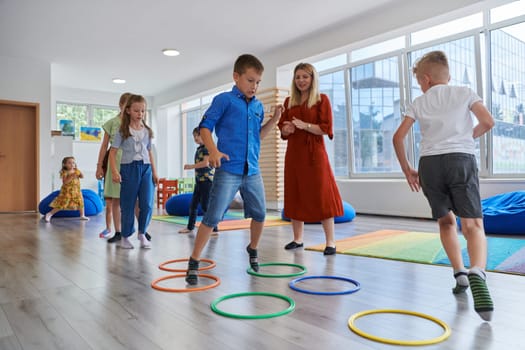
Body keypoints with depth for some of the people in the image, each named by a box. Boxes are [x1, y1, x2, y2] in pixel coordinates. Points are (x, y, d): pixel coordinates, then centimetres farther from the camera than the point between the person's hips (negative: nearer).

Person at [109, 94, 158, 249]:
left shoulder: (147, 131, 10)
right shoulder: (123, 131, 0)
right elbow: (113, 152, -3)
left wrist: (154, 171, 13)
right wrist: (114, 171, -14)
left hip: (146, 168, 3)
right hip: (129, 167, -3)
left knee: (147, 204, -4)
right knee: (128, 205, 4)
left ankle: (142, 233, 16)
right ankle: (125, 236, 20)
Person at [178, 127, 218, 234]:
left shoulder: (207, 147, -9)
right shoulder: (198, 149, 16)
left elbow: (206, 163, -20)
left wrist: (191, 166, -15)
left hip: (207, 179, -9)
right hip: (199, 180, 9)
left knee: (205, 205, -8)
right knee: (193, 204, 13)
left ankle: (213, 228, 0)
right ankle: (190, 227, 26)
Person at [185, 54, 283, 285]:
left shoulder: (258, 106, 15)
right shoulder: (224, 99, -2)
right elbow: (205, 127, -5)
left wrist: (274, 119, 9)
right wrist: (213, 151, -20)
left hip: (252, 171, 6)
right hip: (228, 170, -6)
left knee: (260, 214, 14)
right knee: (213, 216, -6)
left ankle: (252, 249, 39)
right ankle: (193, 262, 6)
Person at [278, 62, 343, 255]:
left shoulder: (322, 99, 1)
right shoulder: (289, 102, 13)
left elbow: (326, 129, -8)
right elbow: (282, 130, 12)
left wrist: (304, 125, -20)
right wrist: (287, 129, -10)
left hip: (314, 153, -4)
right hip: (293, 153, 5)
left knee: (322, 195, -5)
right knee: (295, 195, 7)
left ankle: (330, 242, 2)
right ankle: (297, 238, 18)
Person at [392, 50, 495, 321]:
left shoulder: (419, 102, 15)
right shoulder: (465, 93, 13)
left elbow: (398, 138, 9)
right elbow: (488, 122, 2)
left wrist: (407, 170, 16)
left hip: (429, 163, 2)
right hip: (461, 159, -1)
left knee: (445, 221, 18)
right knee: (473, 224, -7)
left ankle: (460, 274, 17)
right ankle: (477, 273, -32)